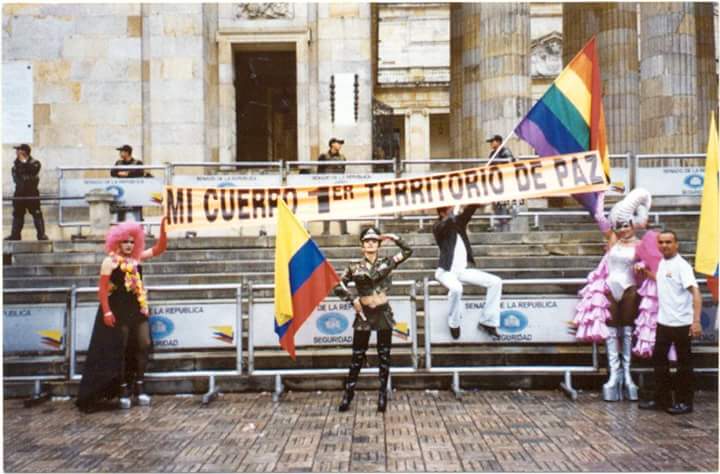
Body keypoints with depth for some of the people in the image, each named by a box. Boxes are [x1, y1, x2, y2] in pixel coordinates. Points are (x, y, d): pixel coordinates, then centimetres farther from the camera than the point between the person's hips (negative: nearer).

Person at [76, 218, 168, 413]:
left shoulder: (137, 258, 10)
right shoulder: (110, 261, -6)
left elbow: (159, 248, 12)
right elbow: (102, 289, -10)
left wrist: (163, 228, -1)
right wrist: (106, 311, -17)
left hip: (138, 310, 6)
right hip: (118, 312, -6)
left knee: (144, 345, 5)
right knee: (120, 350, 2)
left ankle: (140, 387, 14)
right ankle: (123, 390, 8)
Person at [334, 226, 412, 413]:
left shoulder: (386, 262, 2)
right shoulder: (355, 267, 0)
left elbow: (408, 251, 5)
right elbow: (338, 286, 6)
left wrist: (394, 238, -3)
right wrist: (353, 299, -4)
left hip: (383, 313, 1)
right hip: (364, 314, -1)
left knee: (384, 355, 6)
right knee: (358, 356, 4)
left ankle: (383, 395, 17)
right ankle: (348, 394, 13)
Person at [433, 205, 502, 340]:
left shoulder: (459, 221, 11)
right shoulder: (438, 227, -5)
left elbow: (469, 209, -5)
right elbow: (449, 220, -27)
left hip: (464, 270, 6)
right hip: (447, 271, -6)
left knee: (495, 282, -6)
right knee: (456, 288, -39)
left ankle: (486, 322, 0)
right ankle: (454, 323, -11)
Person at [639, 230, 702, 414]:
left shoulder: (681, 265, -15)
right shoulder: (662, 263, 9)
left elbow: (695, 293, -22)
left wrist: (696, 321, -31)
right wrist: (647, 272, 18)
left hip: (681, 323, -8)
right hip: (663, 322, 8)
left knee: (684, 363, 5)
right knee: (659, 360, 13)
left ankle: (684, 402, 16)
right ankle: (662, 399, 24)